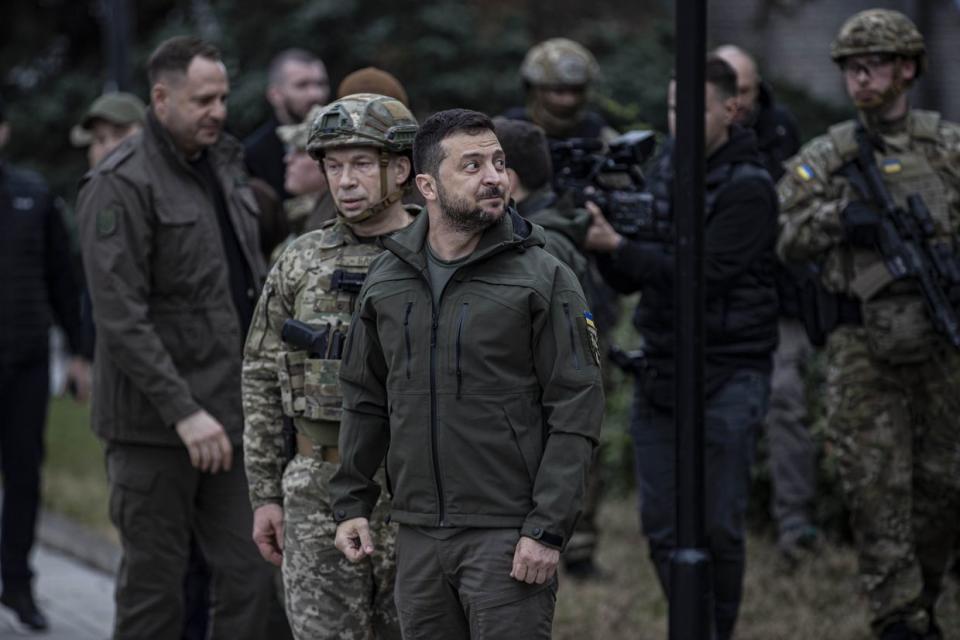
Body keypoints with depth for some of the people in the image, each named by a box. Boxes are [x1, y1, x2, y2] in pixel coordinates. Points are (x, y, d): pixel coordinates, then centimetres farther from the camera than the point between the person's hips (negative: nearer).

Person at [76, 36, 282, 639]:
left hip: (232, 411, 7)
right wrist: (183, 411, -22)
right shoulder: (121, 185, -12)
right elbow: (121, 318, -18)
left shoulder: (226, 164, 13)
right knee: (155, 588, 1)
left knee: (252, 578, 4)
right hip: (156, 424, -7)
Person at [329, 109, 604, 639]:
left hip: (507, 536, -5)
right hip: (418, 535, 5)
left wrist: (548, 530, -15)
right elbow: (364, 400, 18)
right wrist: (350, 503, 10)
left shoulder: (542, 278, -5)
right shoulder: (386, 279, 9)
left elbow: (576, 411, -9)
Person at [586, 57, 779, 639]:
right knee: (664, 526, 7)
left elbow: (702, 273, -20)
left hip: (728, 376, -6)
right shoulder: (662, 173, 11)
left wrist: (617, 246, -20)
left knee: (718, 528, -4)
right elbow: (629, 280, 11)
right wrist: (604, 241, -9)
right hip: (661, 372, 6)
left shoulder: (749, 189, -11)